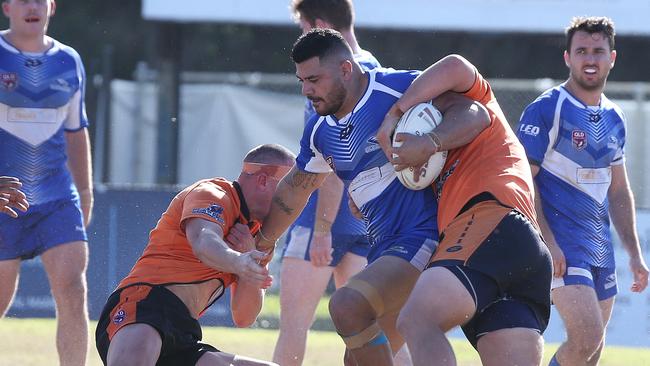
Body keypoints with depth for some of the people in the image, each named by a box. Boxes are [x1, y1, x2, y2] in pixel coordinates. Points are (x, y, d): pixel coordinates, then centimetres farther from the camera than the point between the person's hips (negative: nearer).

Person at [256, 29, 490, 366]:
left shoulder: (397, 87, -14)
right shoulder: (320, 130, 11)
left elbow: (473, 115, -24)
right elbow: (295, 188, 28)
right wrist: (261, 241, 35)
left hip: (425, 236, -9)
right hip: (387, 249, 10)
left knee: (347, 306, -28)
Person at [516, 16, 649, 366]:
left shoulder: (613, 118, 13)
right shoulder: (545, 110, -9)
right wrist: (546, 242, -21)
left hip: (600, 244, 7)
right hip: (560, 241, -7)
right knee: (586, 338, -21)